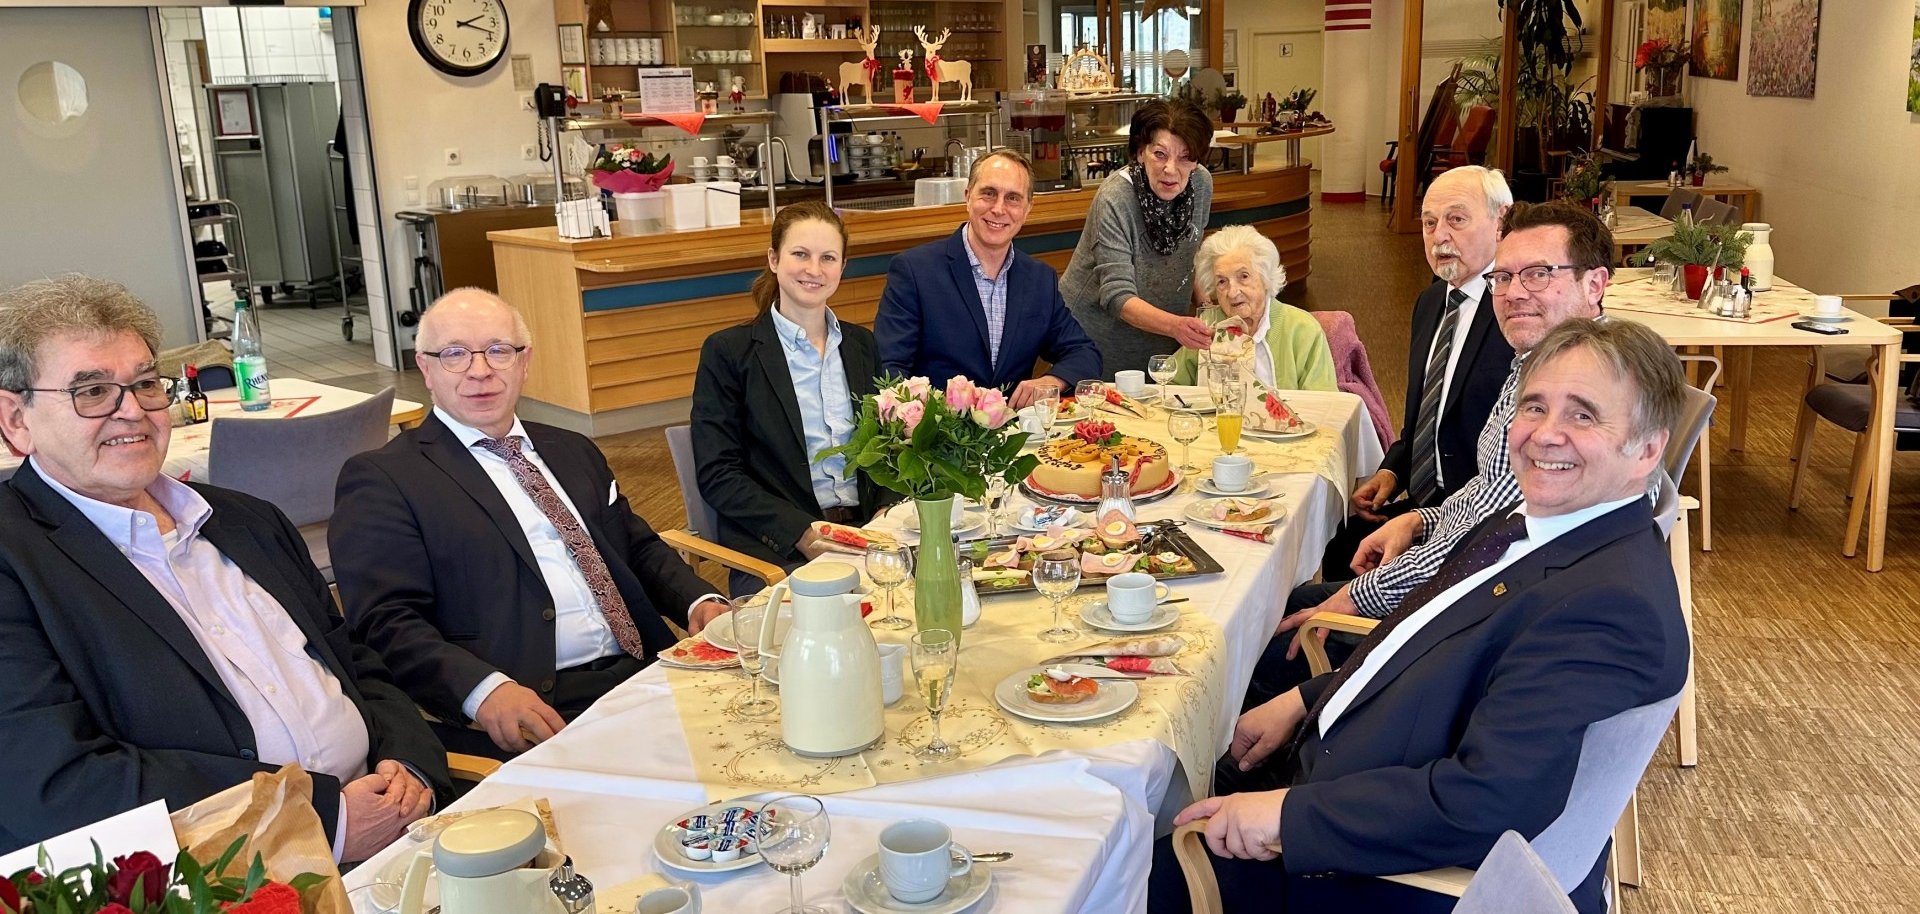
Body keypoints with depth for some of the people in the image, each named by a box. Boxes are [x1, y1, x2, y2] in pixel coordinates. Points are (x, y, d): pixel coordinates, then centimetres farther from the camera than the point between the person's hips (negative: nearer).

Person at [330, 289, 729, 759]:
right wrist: (486, 690, -26)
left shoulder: (573, 452, 24)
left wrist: (699, 601, 4)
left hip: (643, 676, 7)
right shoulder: (382, 478, 3)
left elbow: (640, 548, 27)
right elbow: (387, 622, -8)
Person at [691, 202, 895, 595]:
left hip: (867, 531, 5)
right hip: (775, 550, -5)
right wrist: (803, 533, -16)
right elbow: (718, 476, -4)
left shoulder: (861, 345, 15)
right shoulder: (728, 352, 0)